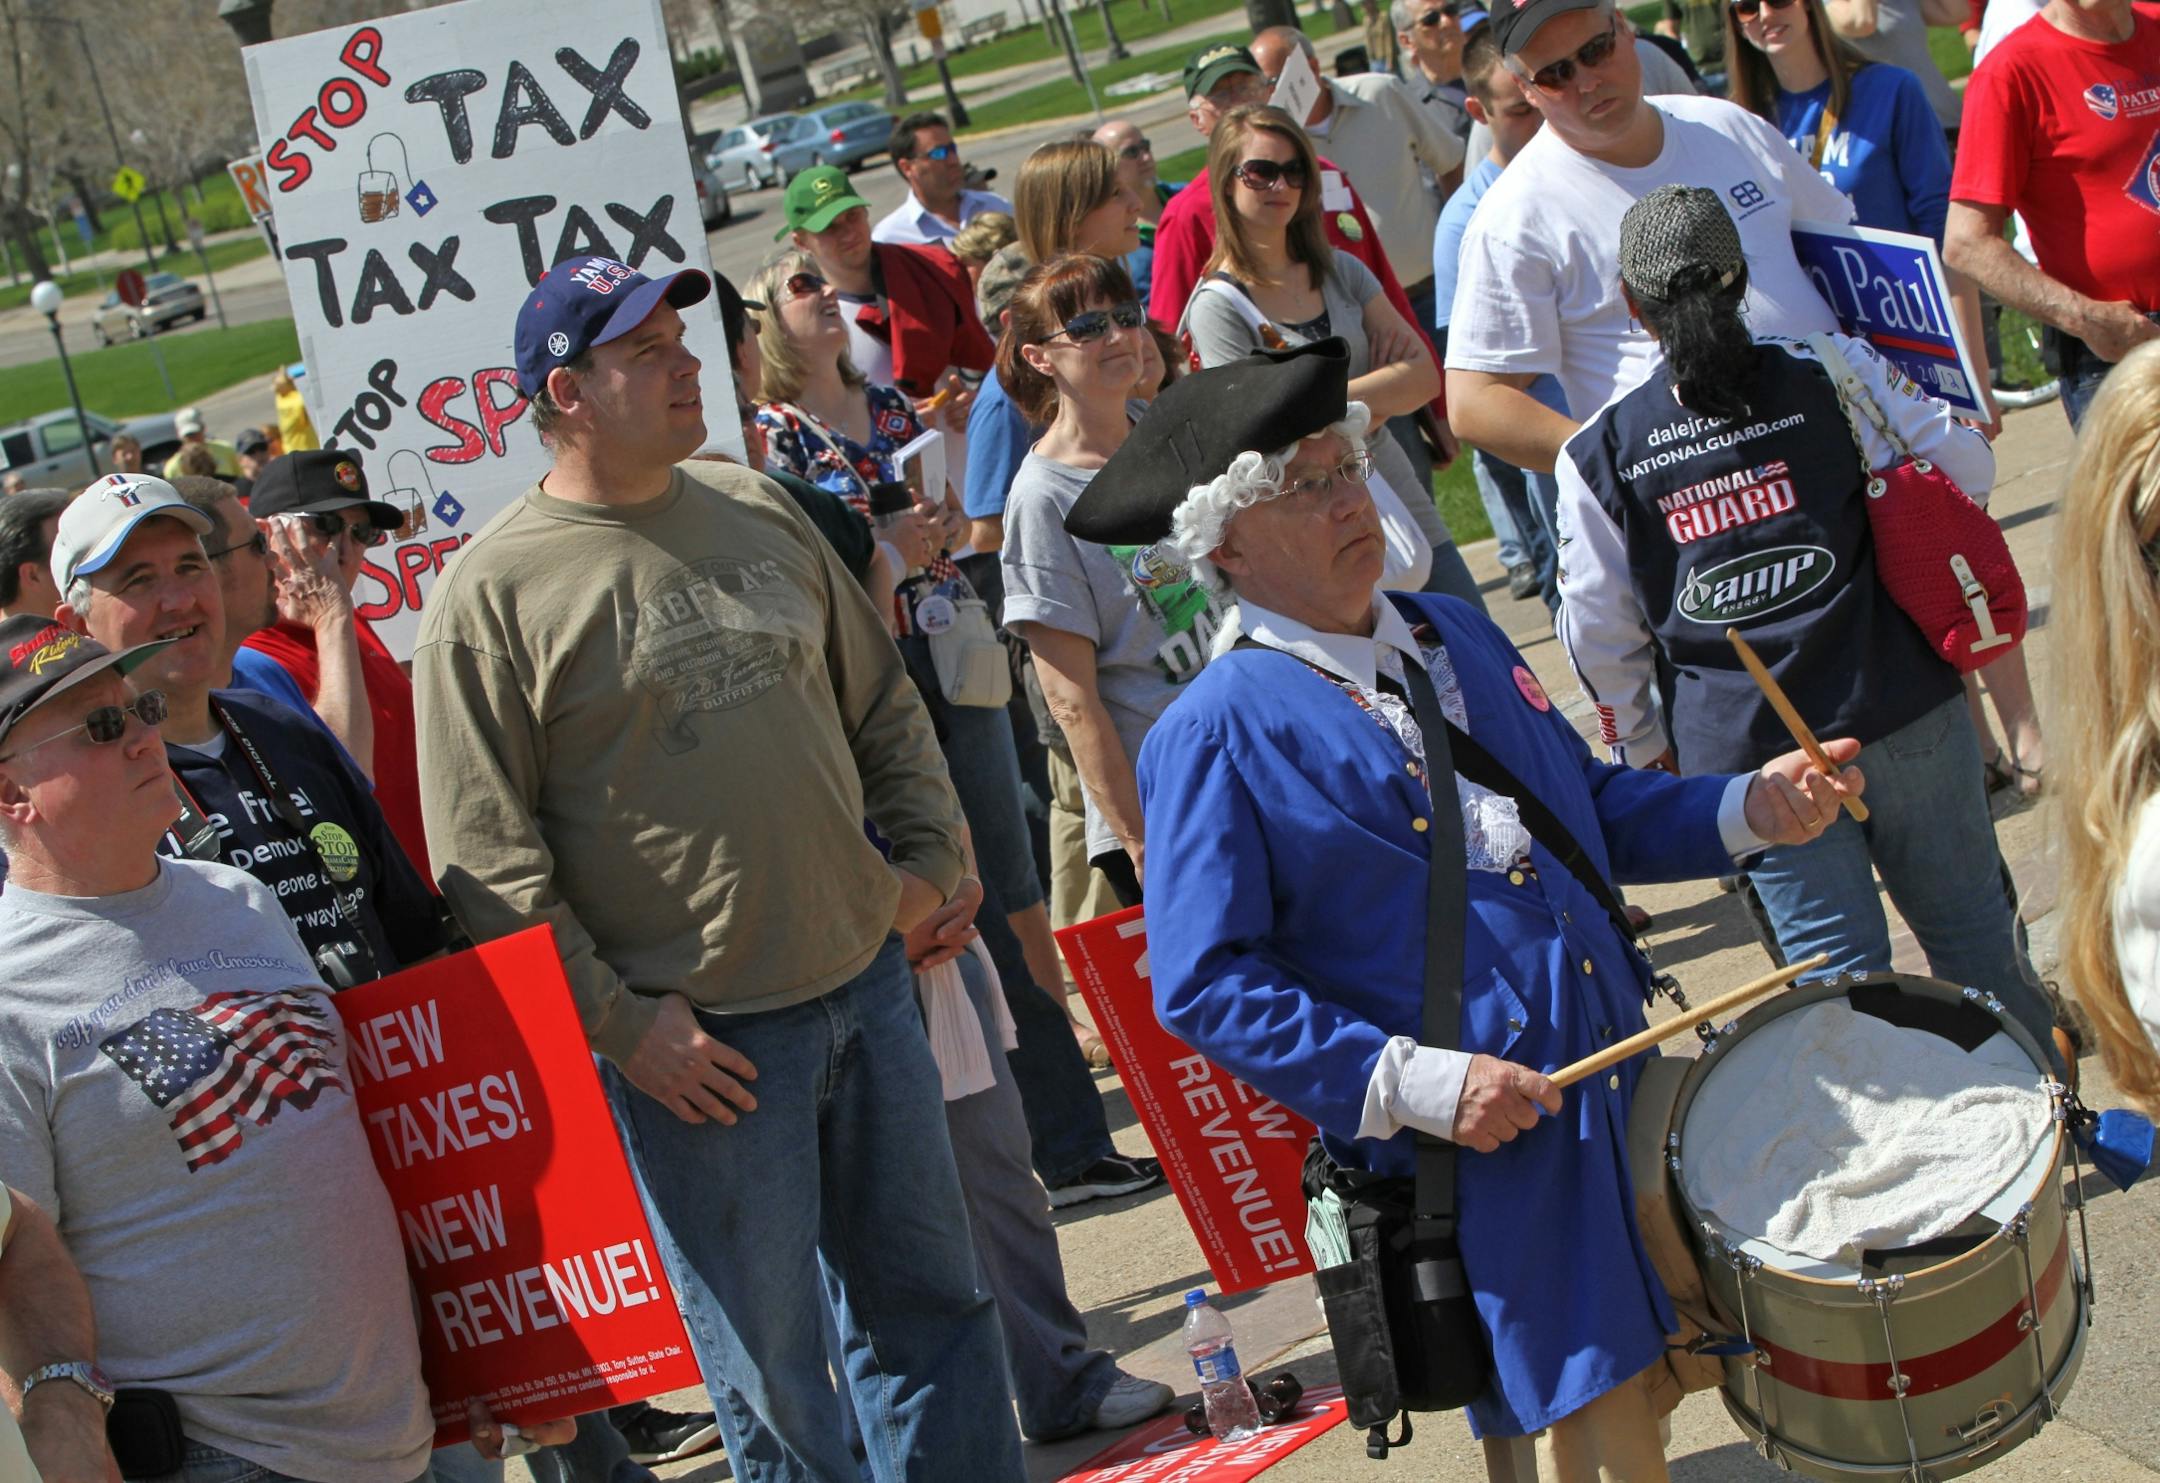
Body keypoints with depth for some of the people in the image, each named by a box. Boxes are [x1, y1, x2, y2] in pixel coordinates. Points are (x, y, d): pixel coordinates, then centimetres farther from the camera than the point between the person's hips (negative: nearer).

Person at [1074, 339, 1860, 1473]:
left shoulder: (1456, 634, 13)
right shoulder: (1213, 737, -10)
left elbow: (1590, 805, 20)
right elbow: (1205, 986, -14)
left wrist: (1748, 807, 3)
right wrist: (1410, 1083, -20)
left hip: (1619, 1089, 7)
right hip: (1466, 1145, -7)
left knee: (1651, 1373, 13)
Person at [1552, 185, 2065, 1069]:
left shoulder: (1599, 455, -2)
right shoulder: (1833, 374, -3)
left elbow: (1599, 631, 1)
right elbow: (1967, 471, 1)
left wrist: (1643, 744, 16)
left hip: (1745, 752, -1)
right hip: (1902, 715, 1)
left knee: (1837, 970, 7)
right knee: (1969, 929, 16)